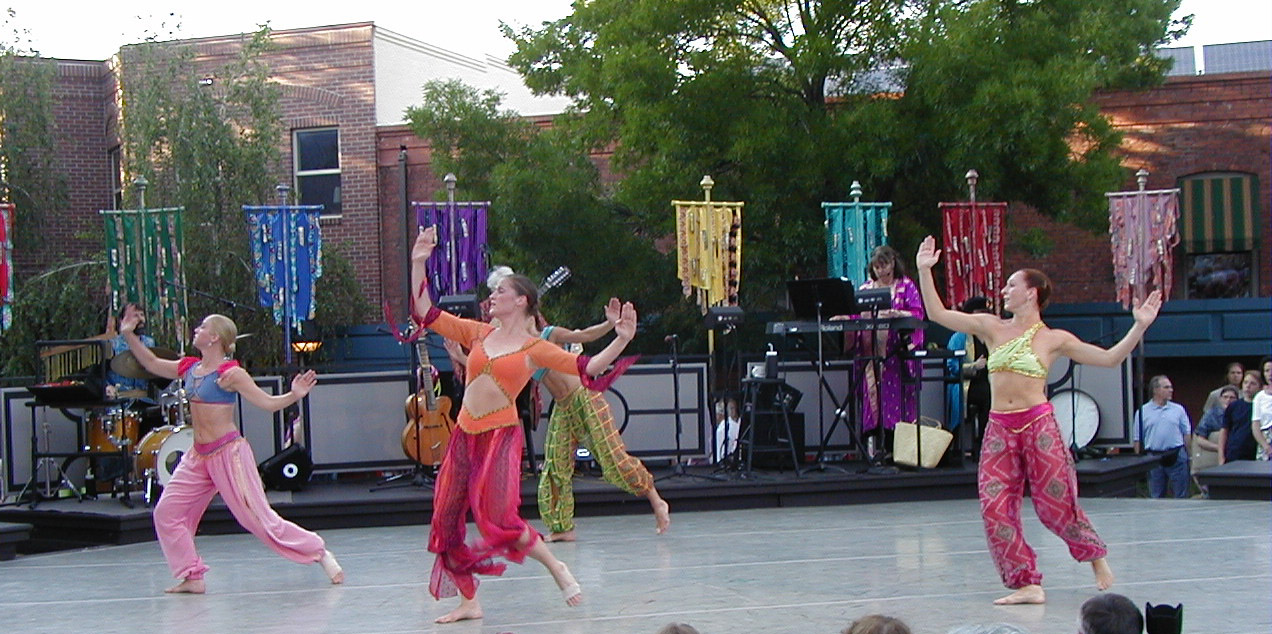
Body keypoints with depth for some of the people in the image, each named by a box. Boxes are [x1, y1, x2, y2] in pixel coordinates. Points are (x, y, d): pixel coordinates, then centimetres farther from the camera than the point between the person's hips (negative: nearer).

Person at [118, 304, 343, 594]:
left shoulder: (230, 374, -14)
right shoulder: (189, 368, 7)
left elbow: (268, 402, -15)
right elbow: (152, 364, 21)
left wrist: (294, 395, -32)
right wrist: (130, 336, 14)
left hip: (228, 452, -8)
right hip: (198, 456, 8)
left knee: (258, 518, -8)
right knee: (167, 513, 4)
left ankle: (320, 553, 2)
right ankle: (192, 577, 9)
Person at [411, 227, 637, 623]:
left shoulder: (534, 349, 0)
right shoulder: (478, 334, 11)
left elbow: (587, 367, -4)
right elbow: (426, 315, 11)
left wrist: (620, 340, -18)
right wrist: (418, 264, 6)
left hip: (501, 435, -5)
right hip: (464, 436, 5)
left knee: (497, 518, -19)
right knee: (446, 521, 4)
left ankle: (556, 568, 5)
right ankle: (469, 602, 16)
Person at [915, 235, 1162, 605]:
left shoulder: (1054, 338, 3)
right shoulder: (991, 328, 10)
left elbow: (1109, 358, 3)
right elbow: (937, 314, 8)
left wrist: (1139, 327, -7)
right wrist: (924, 271, 0)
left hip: (1038, 424, -4)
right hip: (999, 428, 4)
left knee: (1054, 504, -3)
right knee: (995, 507, -7)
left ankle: (1096, 556, 26)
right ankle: (1027, 584, -1)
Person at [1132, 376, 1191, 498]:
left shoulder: (1178, 410, 7)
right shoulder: (1142, 412, 4)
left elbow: (1187, 433, 10)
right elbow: (1137, 440, 5)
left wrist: (1186, 455, 4)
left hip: (1176, 456, 0)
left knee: (1181, 495, 1)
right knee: (1156, 496, 7)